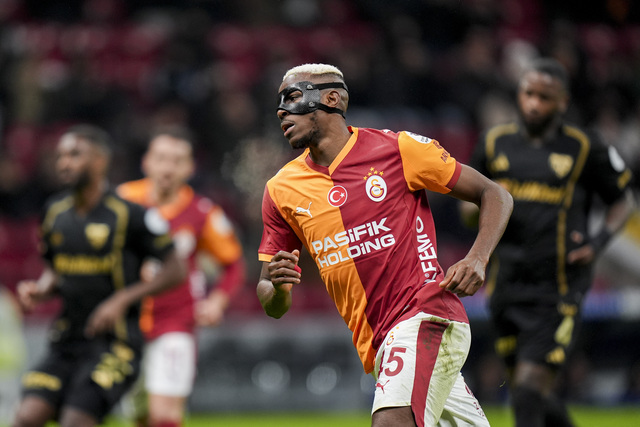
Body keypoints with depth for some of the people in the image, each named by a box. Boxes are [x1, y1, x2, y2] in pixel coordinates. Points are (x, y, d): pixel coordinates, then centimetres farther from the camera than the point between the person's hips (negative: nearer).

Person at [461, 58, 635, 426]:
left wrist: (599, 242, -8)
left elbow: (623, 200, 9)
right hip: (508, 285, 4)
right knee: (532, 394, 13)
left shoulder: (584, 148, -1)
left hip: (558, 294, -4)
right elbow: (469, 206, 17)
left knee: (529, 392, -15)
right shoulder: (495, 143, 8)